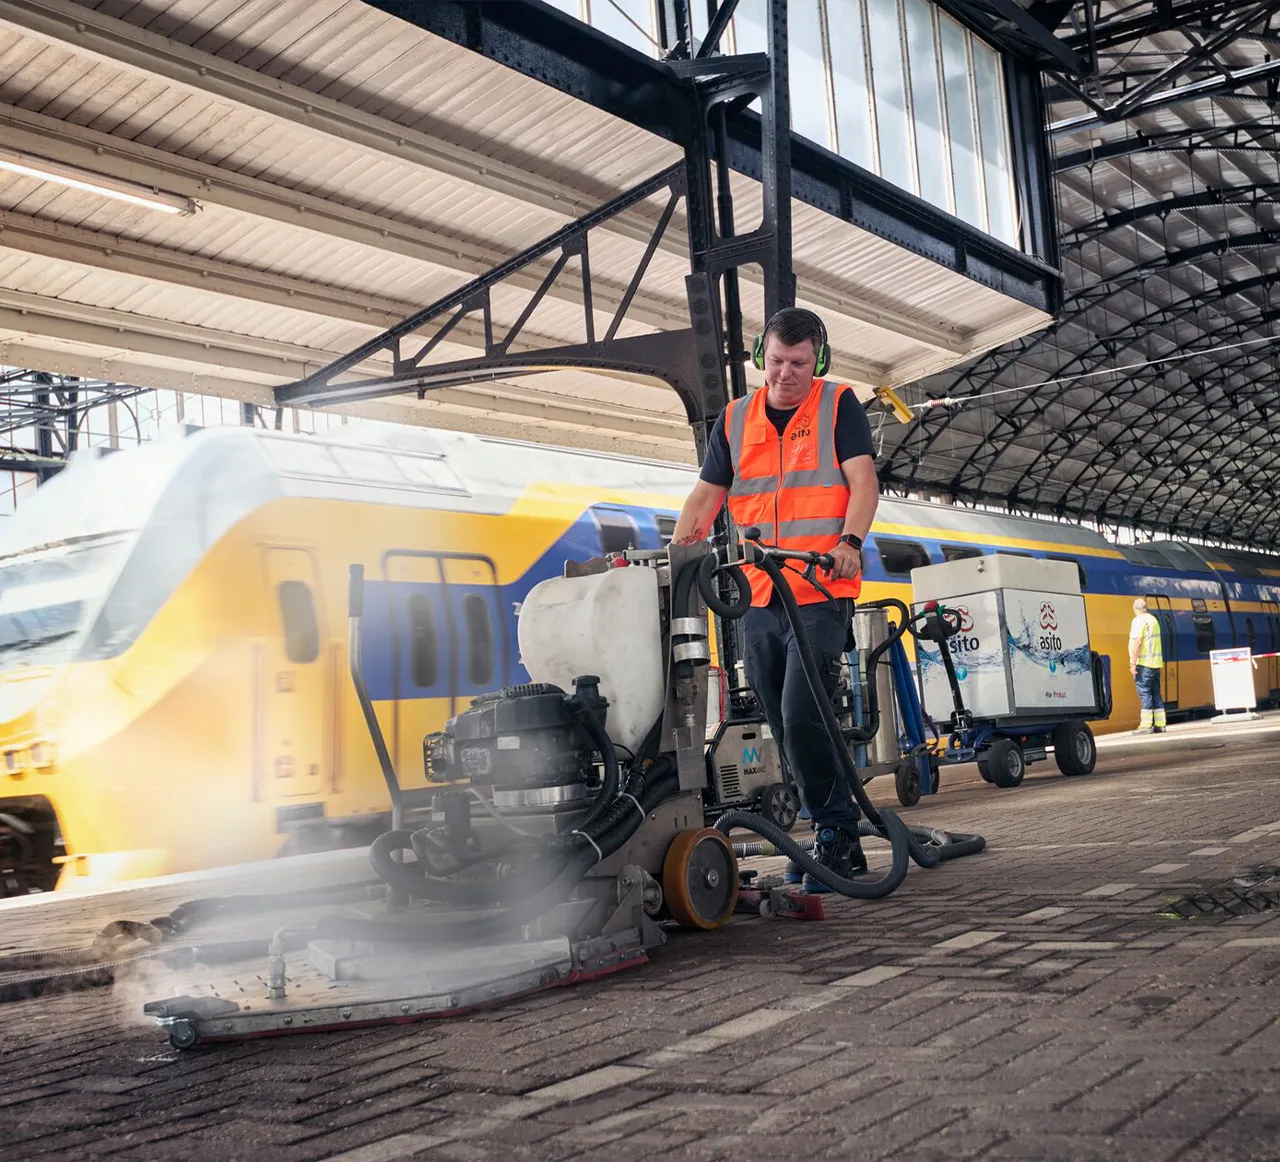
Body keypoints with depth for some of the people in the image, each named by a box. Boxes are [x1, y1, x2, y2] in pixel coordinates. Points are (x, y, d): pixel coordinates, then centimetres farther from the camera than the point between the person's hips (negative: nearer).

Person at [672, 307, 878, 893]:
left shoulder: (839, 405, 3)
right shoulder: (735, 418, 14)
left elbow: (863, 480, -7)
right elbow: (705, 495, 14)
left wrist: (849, 543, -24)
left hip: (820, 592, -5)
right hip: (758, 598, 5)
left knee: (802, 718, -16)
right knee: (785, 727, 8)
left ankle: (838, 839, -3)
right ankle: (829, 834, 19)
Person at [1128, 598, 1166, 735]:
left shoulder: (1139, 621, -10)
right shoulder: (1153, 620, 17)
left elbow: (1138, 642, -18)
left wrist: (1133, 663, -19)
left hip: (1143, 663, -8)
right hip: (1156, 662, 8)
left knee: (1144, 693, -8)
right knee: (1155, 693, 11)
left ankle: (1146, 725, -11)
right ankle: (1159, 725, 11)